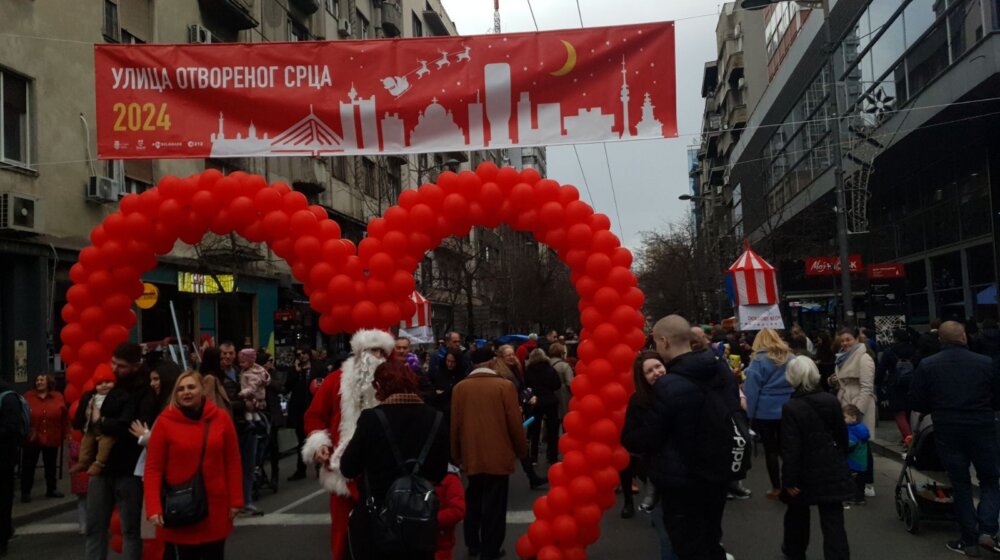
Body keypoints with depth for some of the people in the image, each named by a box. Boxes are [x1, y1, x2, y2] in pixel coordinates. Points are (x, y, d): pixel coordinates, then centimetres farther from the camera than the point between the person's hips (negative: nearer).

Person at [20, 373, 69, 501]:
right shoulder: (28, 396, -3)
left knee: (51, 465, 13)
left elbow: (65, 417, 3)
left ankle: (51, 489, 25)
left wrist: (66, 433, 2)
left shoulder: (58, 397, 0)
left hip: (51, 438, 2)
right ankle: (25, 492, 14)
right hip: (32, 438, -2)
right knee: (28, 466, 4)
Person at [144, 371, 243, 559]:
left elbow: (232, 462, 3)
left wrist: (235, 500, 1)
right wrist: (154, 508, -15)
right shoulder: (165, 421, -6)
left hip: (215, 508, 2)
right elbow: (153, 468, -7)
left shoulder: (221, 418, 0)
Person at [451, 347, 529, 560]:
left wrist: (456, 454, 13)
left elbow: (455, 424, 0)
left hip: (471, 455, 3)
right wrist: (521, 450, 6)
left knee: (473, 501, 20)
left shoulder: (460, 387, -4)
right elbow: (515, 423, -9)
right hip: (498, 455, -3)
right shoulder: (505, 386, -12)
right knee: (494, 505, 7)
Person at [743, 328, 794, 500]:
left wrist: (748, 415, -6)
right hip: (788, 410, 4)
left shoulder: (759, 360, -7)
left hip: (766, 411, -4)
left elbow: (751, 389, -10)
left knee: (770, 449, 4)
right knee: (785, 448, 13)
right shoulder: (791, 357, 7)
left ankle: (776, 487, 8)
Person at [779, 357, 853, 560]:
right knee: (833, 522, 2)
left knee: (797, 514, 21)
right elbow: (842, 435, 8)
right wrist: (841, 461, 22)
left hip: (806, 473, -3)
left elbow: (790, 448, -18)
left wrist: (789, 480, -13)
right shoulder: (831, 400, -2)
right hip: (833, 470, 3)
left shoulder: (791, 407, -17)